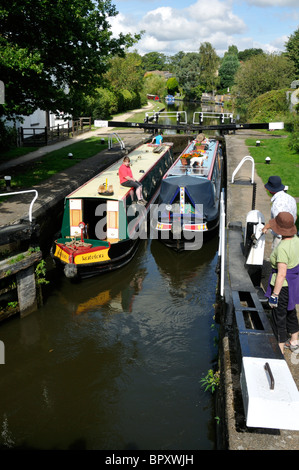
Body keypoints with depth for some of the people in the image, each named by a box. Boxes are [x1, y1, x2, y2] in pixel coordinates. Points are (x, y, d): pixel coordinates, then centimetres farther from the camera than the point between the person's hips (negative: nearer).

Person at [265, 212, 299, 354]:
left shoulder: (282, 248, -29)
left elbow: (282, 274, -28)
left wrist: (274, 295, -21)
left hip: (283, 285, -9)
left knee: (279, 318, 6)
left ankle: (280, 352, 19)